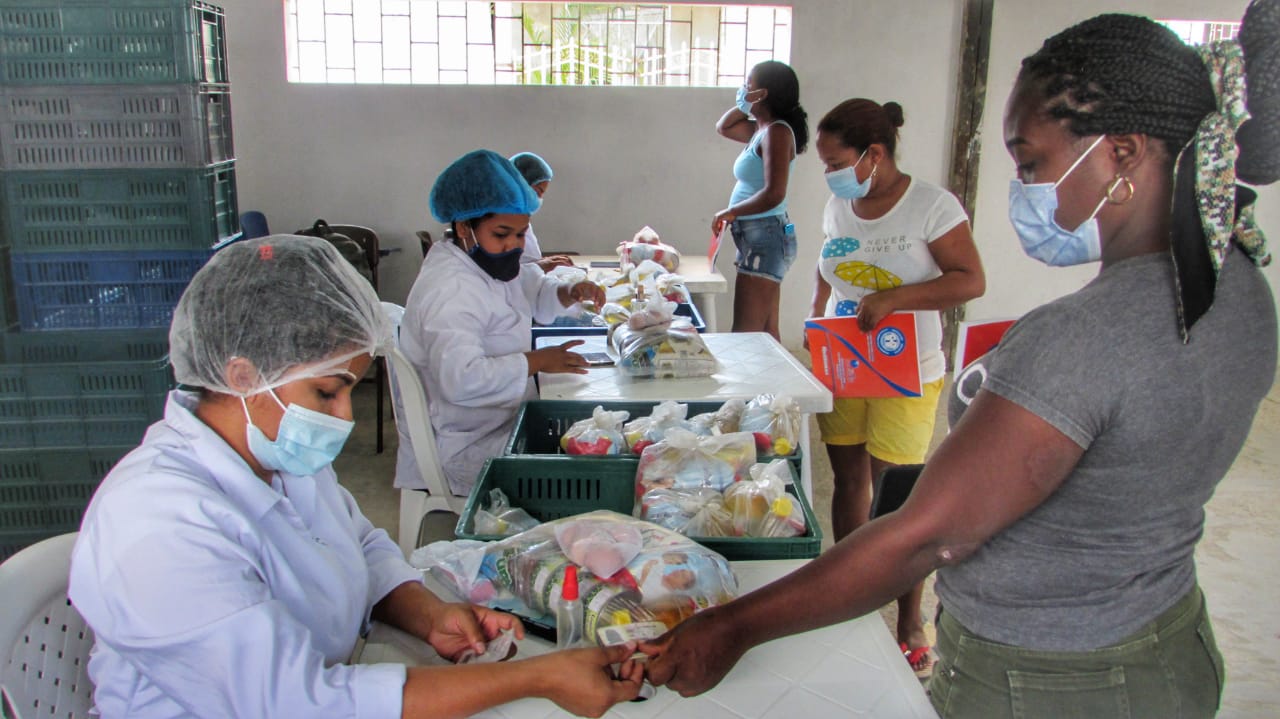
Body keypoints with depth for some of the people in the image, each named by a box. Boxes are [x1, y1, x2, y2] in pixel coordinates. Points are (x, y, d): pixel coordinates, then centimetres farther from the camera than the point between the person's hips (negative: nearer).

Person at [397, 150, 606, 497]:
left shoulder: (488, 260, 8)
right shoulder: (450, 291, -24)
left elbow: (535, 292, 24)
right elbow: (460, 379, -37)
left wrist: (572, 293, 0)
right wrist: (536, 361, -26)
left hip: (502, 422, 10)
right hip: (467, 450, -10)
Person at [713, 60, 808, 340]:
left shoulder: (777, 132, -14)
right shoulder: (761, 130, 13)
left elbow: (774, 194, -24)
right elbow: (723, 127, 32)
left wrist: (729, 212, -12)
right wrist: (743, 106, 13)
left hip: (765, 237, -10)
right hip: (758, 237, 10)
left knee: (746, 335, -11)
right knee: (766, 333, 13)